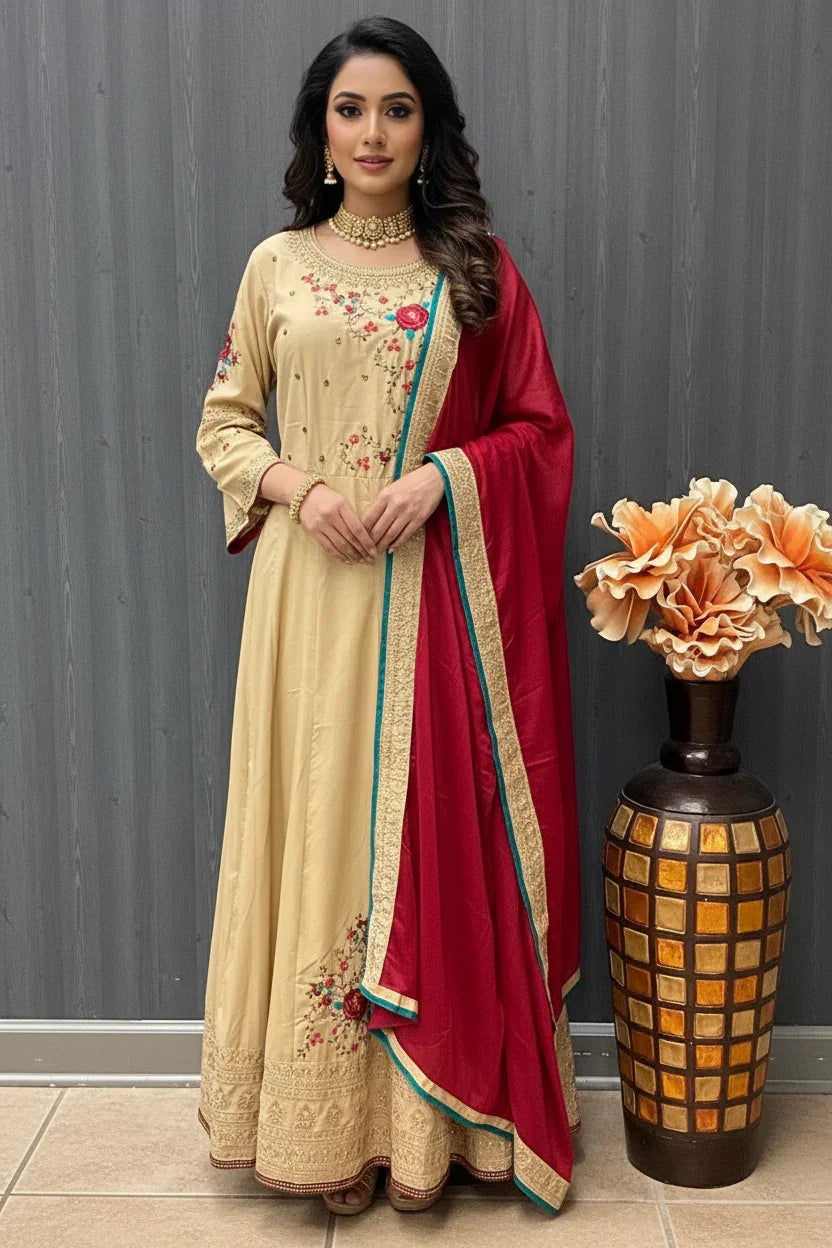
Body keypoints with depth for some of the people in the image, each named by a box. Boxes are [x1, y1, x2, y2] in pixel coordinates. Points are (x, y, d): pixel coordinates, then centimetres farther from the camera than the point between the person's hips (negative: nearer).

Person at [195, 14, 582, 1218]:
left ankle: (434, 1118, 18)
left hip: (442, 593, 0)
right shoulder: (278, 264, 8)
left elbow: (540, 429, 6)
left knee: (440, 837, 3)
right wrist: (297, 486, -8)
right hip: (314, 590, 1)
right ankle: (327, 1125, 17)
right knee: (315, 839, 3)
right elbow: (223, 424, 11)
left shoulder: (478, 267, 6)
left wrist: (442, 474, -11)